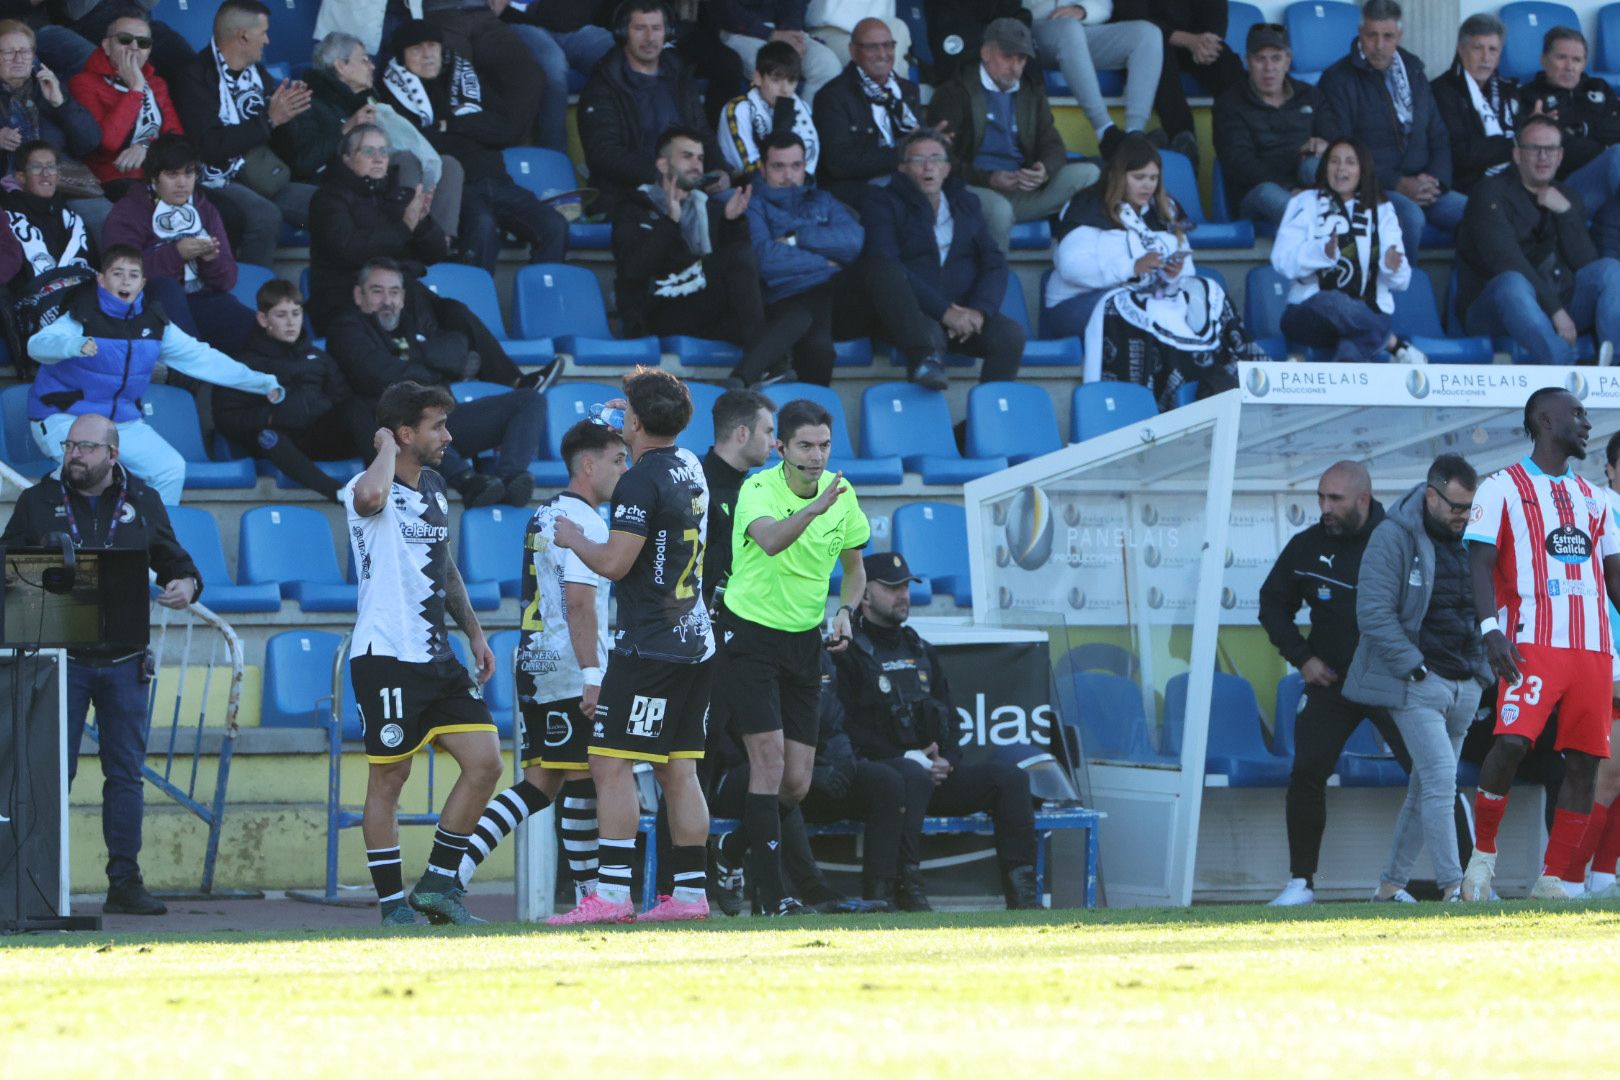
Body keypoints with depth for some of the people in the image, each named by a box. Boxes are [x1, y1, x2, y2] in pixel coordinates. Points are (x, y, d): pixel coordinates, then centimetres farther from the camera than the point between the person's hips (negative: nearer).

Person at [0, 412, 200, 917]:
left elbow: (175, 563, 16)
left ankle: (124, 882, 7)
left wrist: (184, 587, -5)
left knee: (126, 772, 3)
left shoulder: (142, 502, 10)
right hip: (60, 659, -2)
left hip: (123, 661, 2)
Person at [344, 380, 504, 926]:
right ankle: (393, 904, 5)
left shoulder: (433, 488, 16)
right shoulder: (368, 489, -10)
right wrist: (385, 448, -19)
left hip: (437, 657, 8)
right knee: (388, 779, -2)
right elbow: (372, 496, -38)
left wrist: (474, 632, 23)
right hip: (386, 656, -8)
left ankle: (438, 883, 11)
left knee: (485, 763, 1)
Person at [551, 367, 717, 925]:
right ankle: (691, 893, 8)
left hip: (649, 646, -9)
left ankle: (611, 893, -13)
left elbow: (615, 562, -18)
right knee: (679, 770, 9)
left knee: (610, 764, -8)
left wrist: (574, 539, 1)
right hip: (695, 642, 9)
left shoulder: (641, 481, -14)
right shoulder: (691, 469, 13)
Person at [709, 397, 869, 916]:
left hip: (804, 640, 6)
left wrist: (845, 612, -3)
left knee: (796, 783, 3)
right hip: (749, 634, -6)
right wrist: (812, 509, -56)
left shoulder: (841, 493, 0)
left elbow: (854, 567, 16)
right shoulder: (757, 491, -17)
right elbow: (770, 541, -40)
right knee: (769, 758, -16)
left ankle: (746, 856, 30)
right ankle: (772, 893, -13)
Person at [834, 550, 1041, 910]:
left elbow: (949, 715, 24)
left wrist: (947, 759, 2)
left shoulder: (920, 650, 25)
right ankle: (907, 886, -43)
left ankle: (1021, 890, -17)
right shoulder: (847, 652, 0)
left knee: (1008, 777, -10)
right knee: (912, 775, -40)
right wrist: (904, 759, -18)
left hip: (937, 773, 7)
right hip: (876, 770, -7)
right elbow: (847, 729, -10)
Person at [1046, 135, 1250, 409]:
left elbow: (1185, 277, 13)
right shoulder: (1091, 210, -3)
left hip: (1146, 299, 5)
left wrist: (1175, 275, -13)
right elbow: (1069, 266, -18)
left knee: (1206, 298, -22)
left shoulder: (1165, 212, 17)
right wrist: (1132, 267, -24)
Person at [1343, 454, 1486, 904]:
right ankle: (1452, 884, -17)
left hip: (1464, 686, 7)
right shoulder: (1393, 537, -9)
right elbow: (1374, 613, -14)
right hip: (1416, 684, -7)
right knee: (1440, 780, -16)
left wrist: (1481, 669, 11)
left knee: (1425, 788, 9)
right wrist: (1416, 668, -16)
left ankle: (1392, 883, 17)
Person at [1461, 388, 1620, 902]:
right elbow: (1481, 562, -4)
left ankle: (1558, 880, 7)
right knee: (1512, 740, -23)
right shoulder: (1503, 488, 4)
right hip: (1533, 643, -6)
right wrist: (1491, 628, -18)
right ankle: (1482, 854, -3)